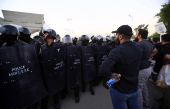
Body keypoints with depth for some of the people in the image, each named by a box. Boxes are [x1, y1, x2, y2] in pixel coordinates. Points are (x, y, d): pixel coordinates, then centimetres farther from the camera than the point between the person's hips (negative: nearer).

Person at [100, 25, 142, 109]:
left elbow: (103, 69, -40)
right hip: (134, 89, 6)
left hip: (119, 90, -6)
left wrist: (111, 75, -20)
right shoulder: (138, 49, -4)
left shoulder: (117, 51, -28)